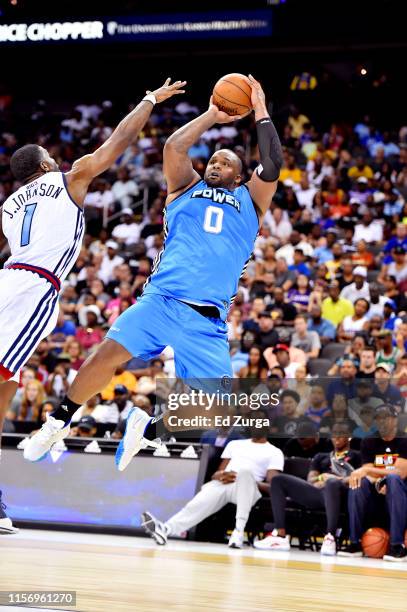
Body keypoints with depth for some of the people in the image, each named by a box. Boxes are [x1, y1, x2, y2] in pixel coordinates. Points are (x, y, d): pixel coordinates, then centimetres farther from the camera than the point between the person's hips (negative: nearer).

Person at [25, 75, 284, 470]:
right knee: (108, 354, -22)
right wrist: (212, 115, 14)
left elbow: (272, 166, 2)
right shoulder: (186, 188, 20)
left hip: (208, 321, 1)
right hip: (160, 300, -1)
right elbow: (173, 147, 5)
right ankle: (59, 422, 0)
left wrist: (260, 113, 6)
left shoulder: (249, 201, 19)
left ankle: (148, 429, 16)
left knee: (214, 410, -10)